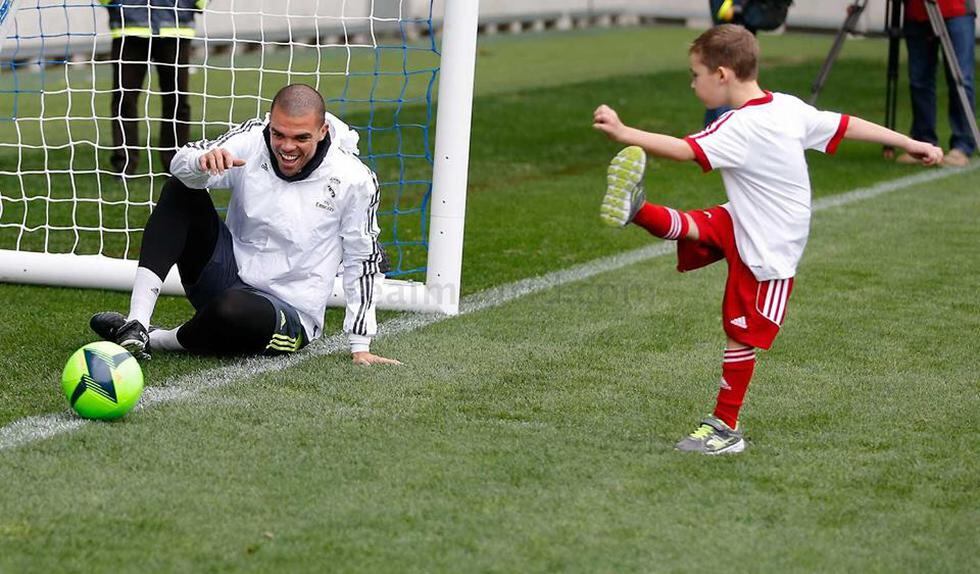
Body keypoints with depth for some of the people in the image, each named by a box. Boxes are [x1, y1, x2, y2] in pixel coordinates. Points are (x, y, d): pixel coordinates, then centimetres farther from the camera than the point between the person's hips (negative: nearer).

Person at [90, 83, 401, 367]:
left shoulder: (354, 180, -14)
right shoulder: (253, 140, -9)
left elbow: (364, 261, -6)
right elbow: (182, 164, -20)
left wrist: (361, 346, -6)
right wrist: (203, 161, -45)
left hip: (290, 315, -4)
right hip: (230, 275, 4)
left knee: (234, 309, -40)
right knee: (179, 191, -14)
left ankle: (155, 340, -8)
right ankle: (136, 326, -23)